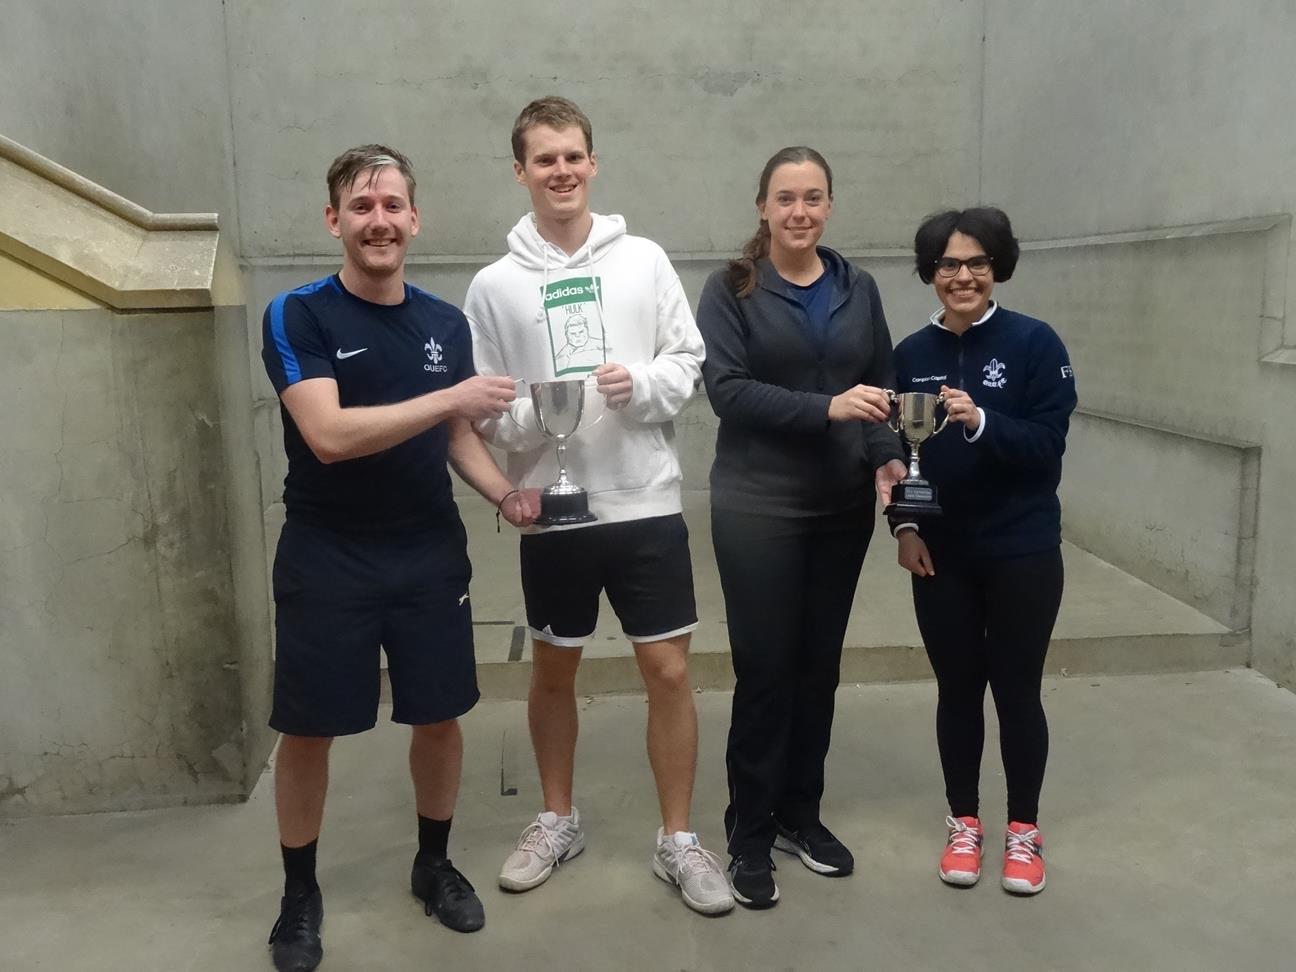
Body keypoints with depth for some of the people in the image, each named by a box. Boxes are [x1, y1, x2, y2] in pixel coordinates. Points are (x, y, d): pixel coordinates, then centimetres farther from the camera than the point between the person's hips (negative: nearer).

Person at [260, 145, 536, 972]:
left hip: (431, 555, 4)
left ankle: (434, 864, 35)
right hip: (327, 561, -3)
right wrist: (451, 398, -25)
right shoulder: (298, 317, -11)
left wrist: (504, 492, -5)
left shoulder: (447, 324, 4)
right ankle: (300, 892, 29)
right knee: (308, 730, 8)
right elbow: (329, 435, -24)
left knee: (440, 716, 12)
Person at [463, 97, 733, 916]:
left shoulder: (644, 260, 1)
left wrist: (642, 385, -16)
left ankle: (679, 840, 21)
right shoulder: (495, 284, -1)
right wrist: (534, 413, -20)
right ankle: (558, 822, 36)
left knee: (670, 671, 3)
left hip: (647, 503, 0)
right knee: (553, 670, 15)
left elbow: (690, 363, 3)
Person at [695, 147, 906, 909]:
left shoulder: (858, 289, 9)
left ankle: (800, 813, 29)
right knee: (765, 669, 0)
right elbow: (727, 389, -14)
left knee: (820, 665, 12)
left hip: (843, 507, 4)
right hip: (757, 508, -4)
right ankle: (750, 835, 16)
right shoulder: (731, 289, -3)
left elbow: (882, 386, 9)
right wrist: (825, 408, -24)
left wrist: (888, 457, -9)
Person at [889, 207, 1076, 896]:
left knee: (1016, 689, 7)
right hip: (940, 553, 3)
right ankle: (963, 821, 28)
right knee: (957, 689, 11)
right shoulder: (911, 355, 3)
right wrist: (904, 527, -3)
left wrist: (981, 423, -27)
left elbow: (1048, 445, -12)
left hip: (1022, 551, -2)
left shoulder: (1034, 343, -7)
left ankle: (1024, 829, 26)